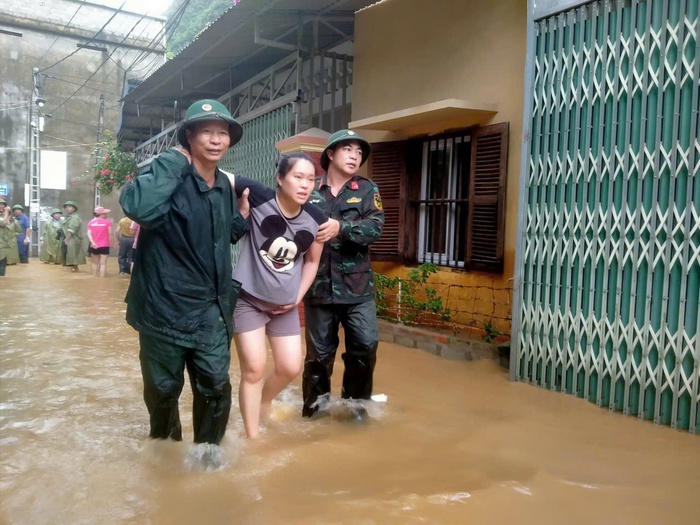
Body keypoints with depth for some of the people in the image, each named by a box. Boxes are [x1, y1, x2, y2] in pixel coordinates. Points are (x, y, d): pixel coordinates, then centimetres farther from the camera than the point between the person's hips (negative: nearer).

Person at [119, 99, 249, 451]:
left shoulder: (225, 186, 6)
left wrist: (247, 212, 5)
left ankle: (208, 448, 33)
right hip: (164, 306, -4)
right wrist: (173, 162, -27)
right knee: (163, 389, 14)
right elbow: (137, 207, -39)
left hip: (210, 310, 5)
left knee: (215, 386, 8)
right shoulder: (169, 177, -15)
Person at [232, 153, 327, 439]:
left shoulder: (317, 220, -7)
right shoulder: (259, 198, -18)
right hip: (247, 298, -4)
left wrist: (298, 297, 3)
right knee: (254, 369, -3)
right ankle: (252, 438, 15)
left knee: (290, 368, 8)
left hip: (284, 304, 4)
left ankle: (263, 405, 41)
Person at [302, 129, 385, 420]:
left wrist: (341, 228, -26)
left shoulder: (367, 190, 4)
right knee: (319, 351, 8)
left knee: (365, 346, -1)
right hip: (319, 285, 0)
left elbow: (375, 228, -11)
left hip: (357, 286, 1)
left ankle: (356, 403, 22)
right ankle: (314, 406, 28)